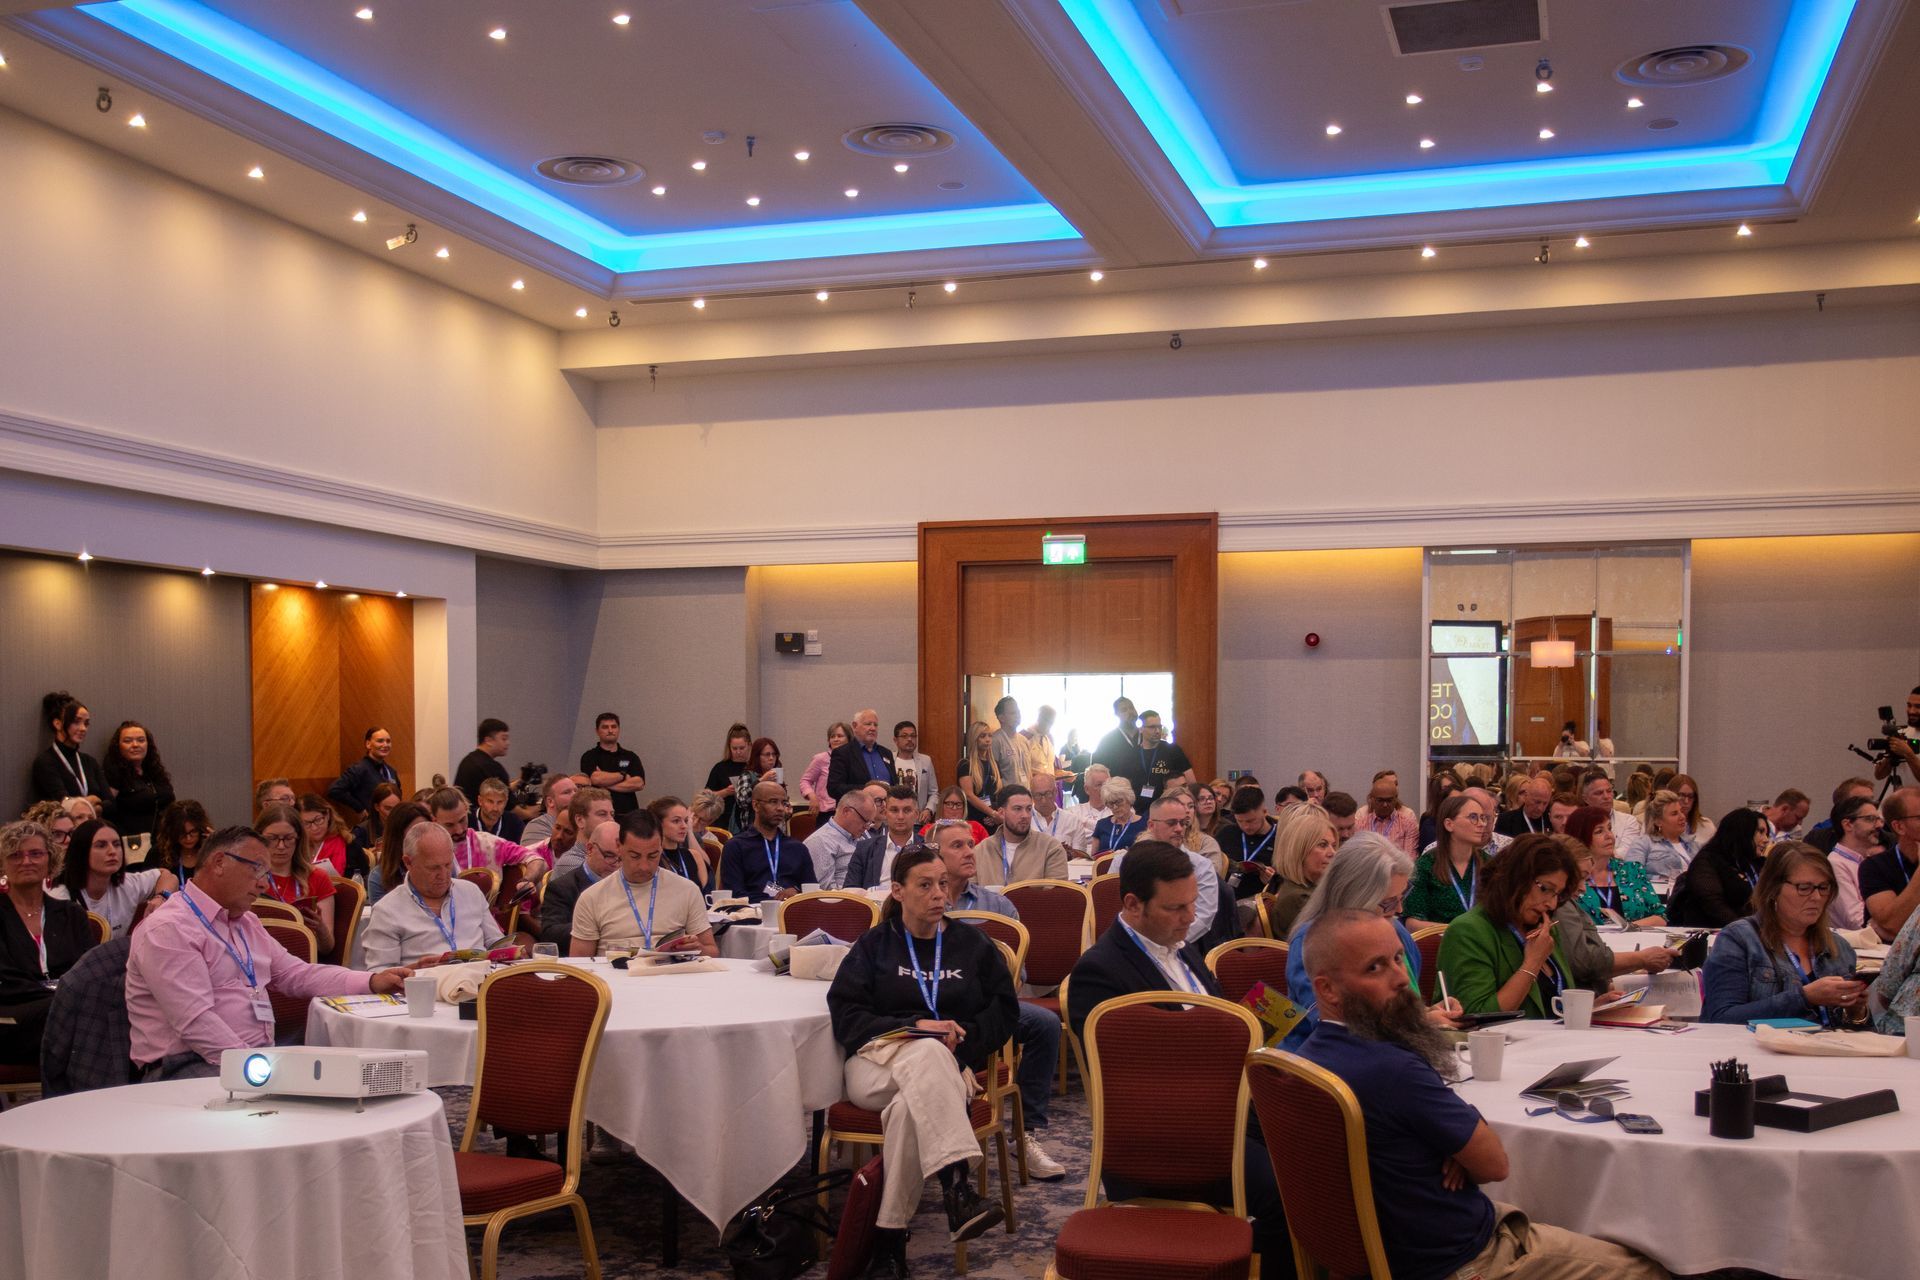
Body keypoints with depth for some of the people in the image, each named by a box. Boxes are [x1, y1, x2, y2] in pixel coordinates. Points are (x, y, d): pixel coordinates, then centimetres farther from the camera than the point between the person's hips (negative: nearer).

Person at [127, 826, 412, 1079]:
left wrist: (372, 982, 8)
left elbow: (297, 974, 22)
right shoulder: (169, 929, -9)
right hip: (190, 1067, -9)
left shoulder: (246, 923, 22)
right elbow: (196, 1022, -19)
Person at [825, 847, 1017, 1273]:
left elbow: (1005, 1011, 12)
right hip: (877, 1063, -1)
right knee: (928, 1052, -39)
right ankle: (958, 1190, -53)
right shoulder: (874, 944, 14)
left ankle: (890, 1237, -38)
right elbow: (844, 1013, 2)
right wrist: (915, 1027, -12)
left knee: (909, 1107, -38)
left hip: (946, 1065, 1)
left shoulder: (973, 944, 17)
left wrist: (963, 1038, -8)